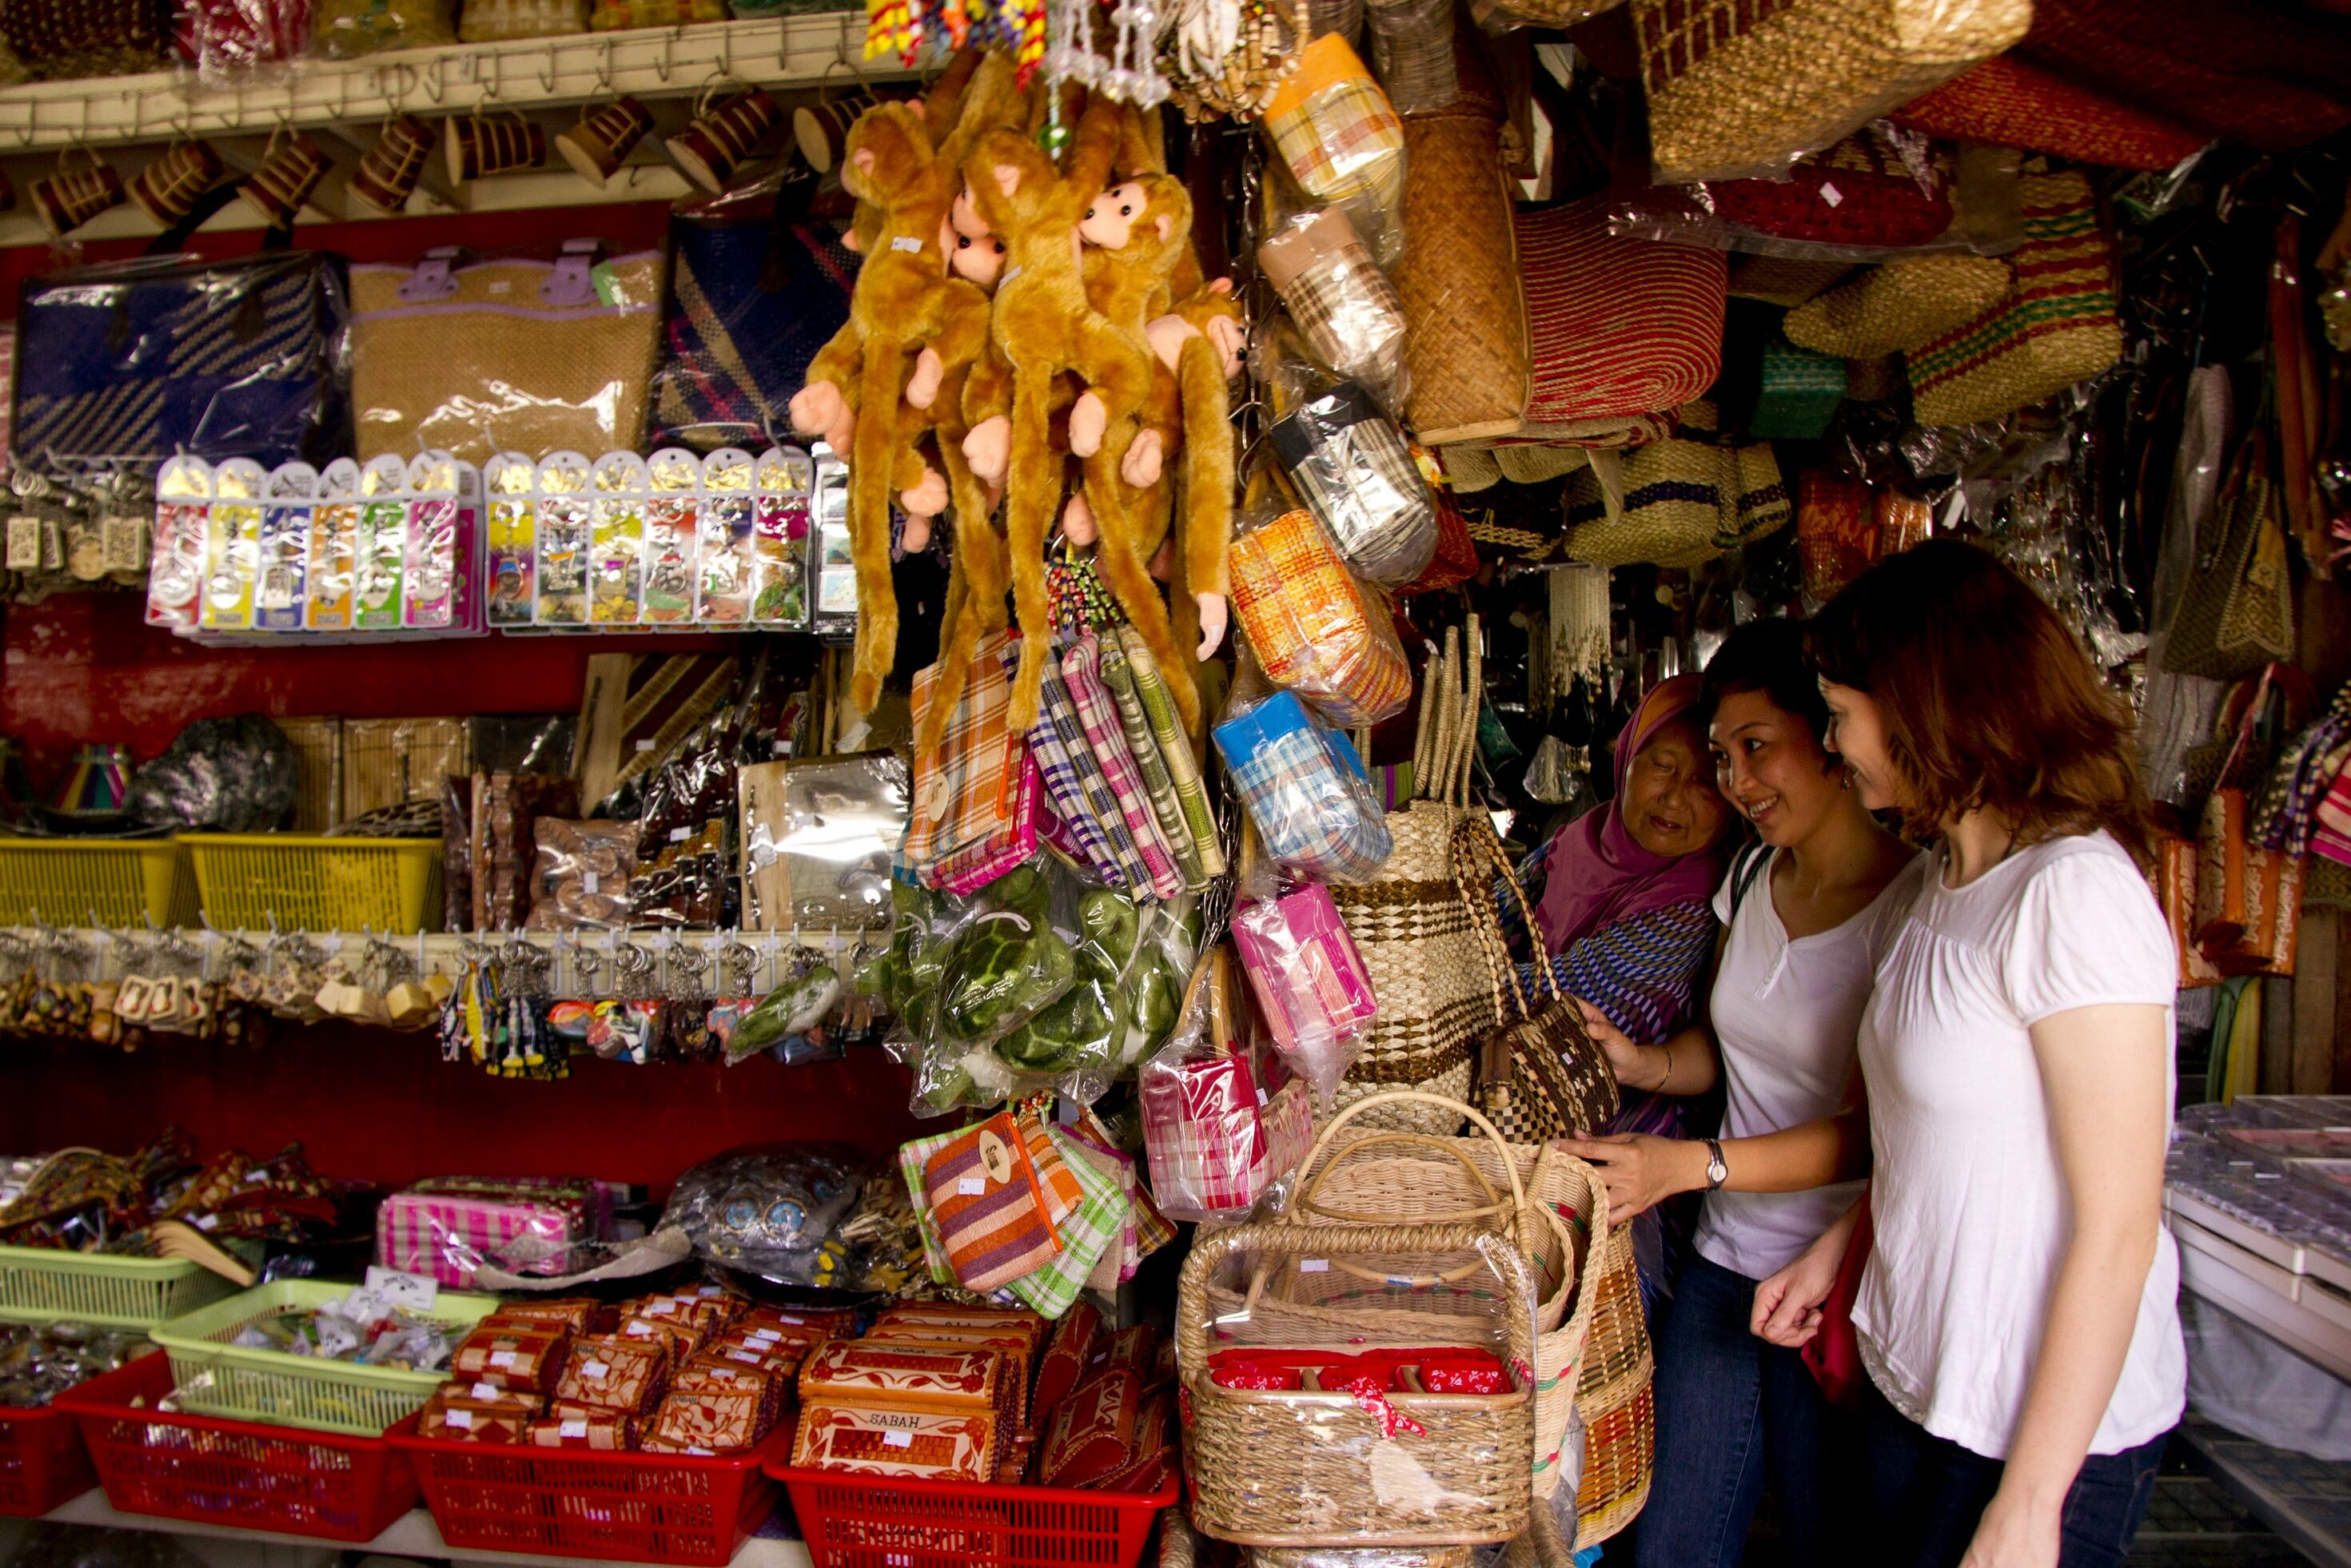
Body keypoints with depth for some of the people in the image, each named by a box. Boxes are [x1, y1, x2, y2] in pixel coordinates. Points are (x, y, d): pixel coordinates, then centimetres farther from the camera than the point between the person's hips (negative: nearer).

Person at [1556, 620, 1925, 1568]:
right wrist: (1640, 1063, -3)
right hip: (1726, 1263, 6)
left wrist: (1692, 1164, -26)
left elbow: (1881, 1131, -20)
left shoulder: (1914, 904, -17)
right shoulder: (1754, 875, 7)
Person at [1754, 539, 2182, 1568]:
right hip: (1916, 1374, 8)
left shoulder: (2076, 894, -22)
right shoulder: (1954, 881, 5)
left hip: (2046, 1425, -7)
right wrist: (1833, 1250, 8)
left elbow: (2118, 1232, -21)